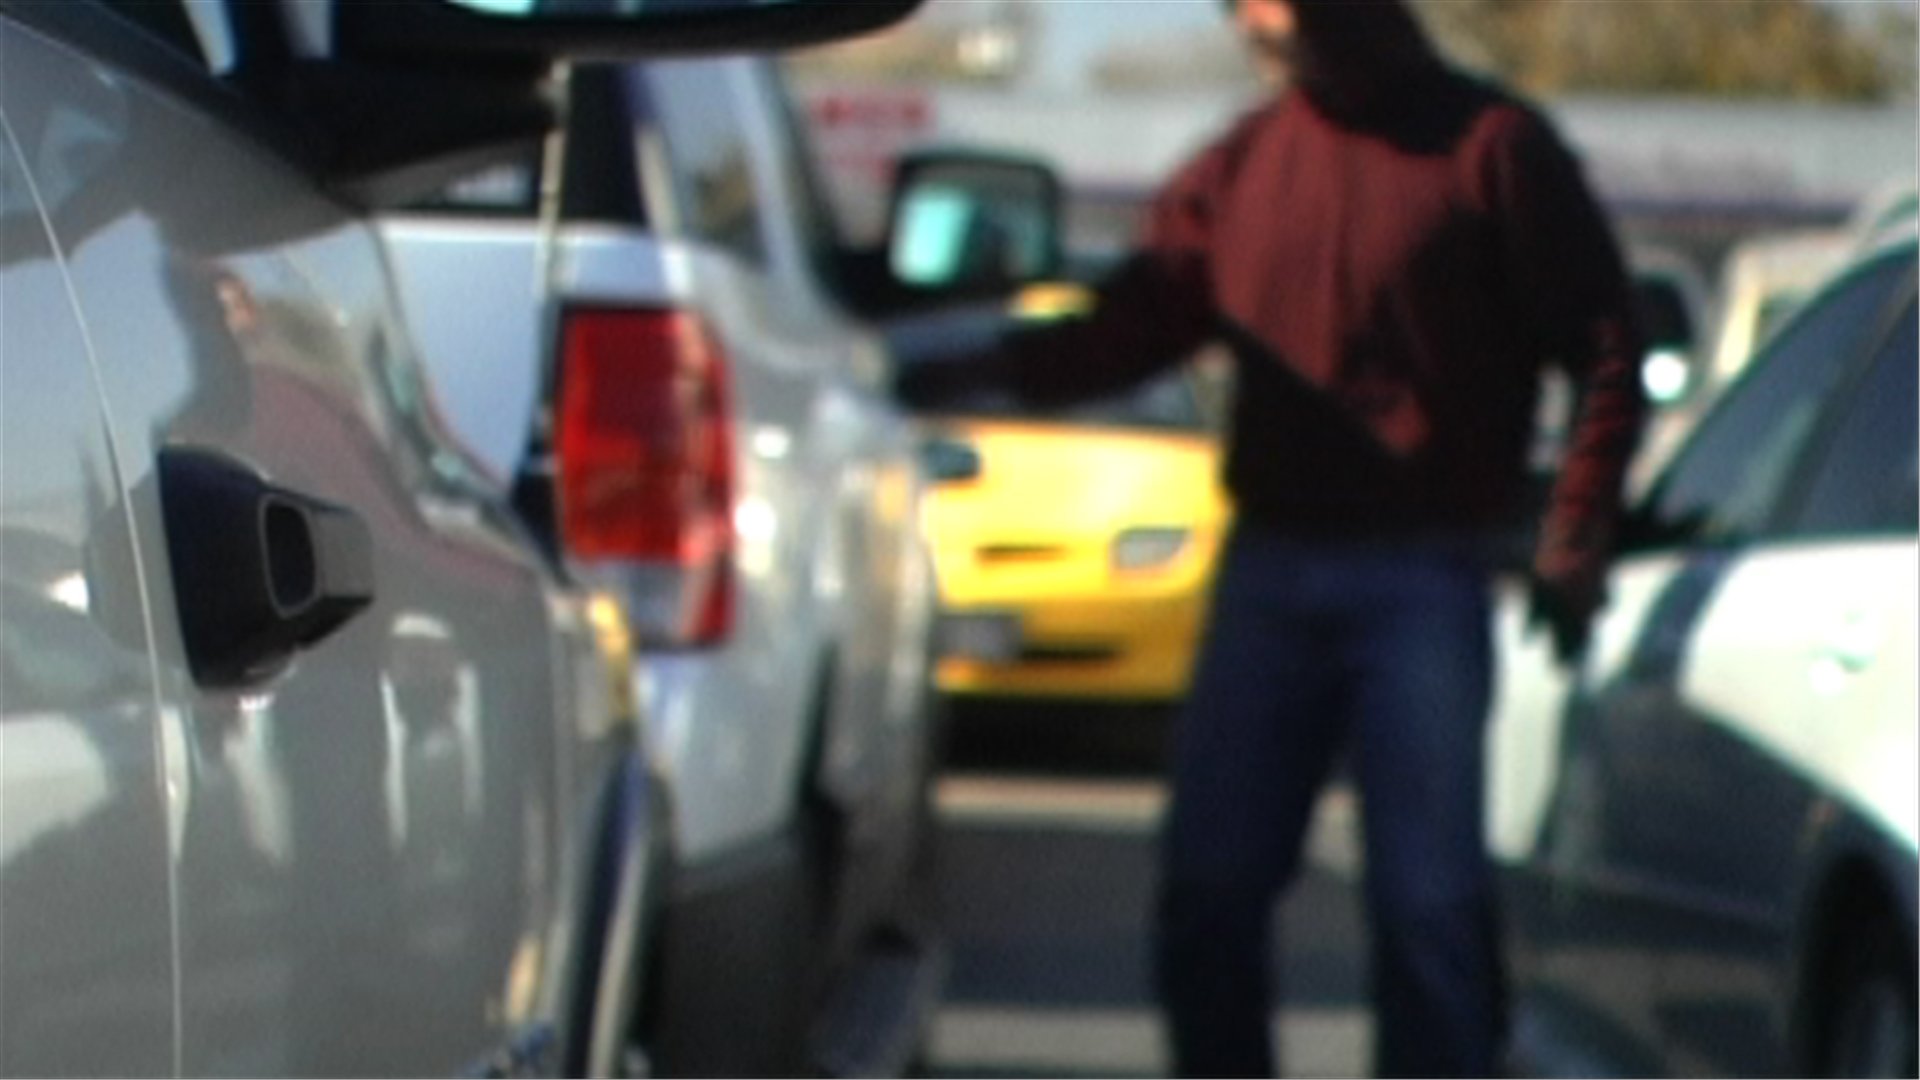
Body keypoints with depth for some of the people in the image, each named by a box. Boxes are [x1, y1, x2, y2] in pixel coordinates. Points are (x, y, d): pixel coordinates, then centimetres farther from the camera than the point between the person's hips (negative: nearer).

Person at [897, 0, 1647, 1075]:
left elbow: (1606, 348, -2)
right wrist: (995, 366, -10)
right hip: (1269, 571, 5)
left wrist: (1578, 533, -11)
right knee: (1208, 892, 4)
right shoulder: (1241, 167, 11)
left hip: (1424, 578, -5)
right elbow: (1135, 325, 7)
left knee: (1430, 900, -3)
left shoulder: (1491, 148, -2)